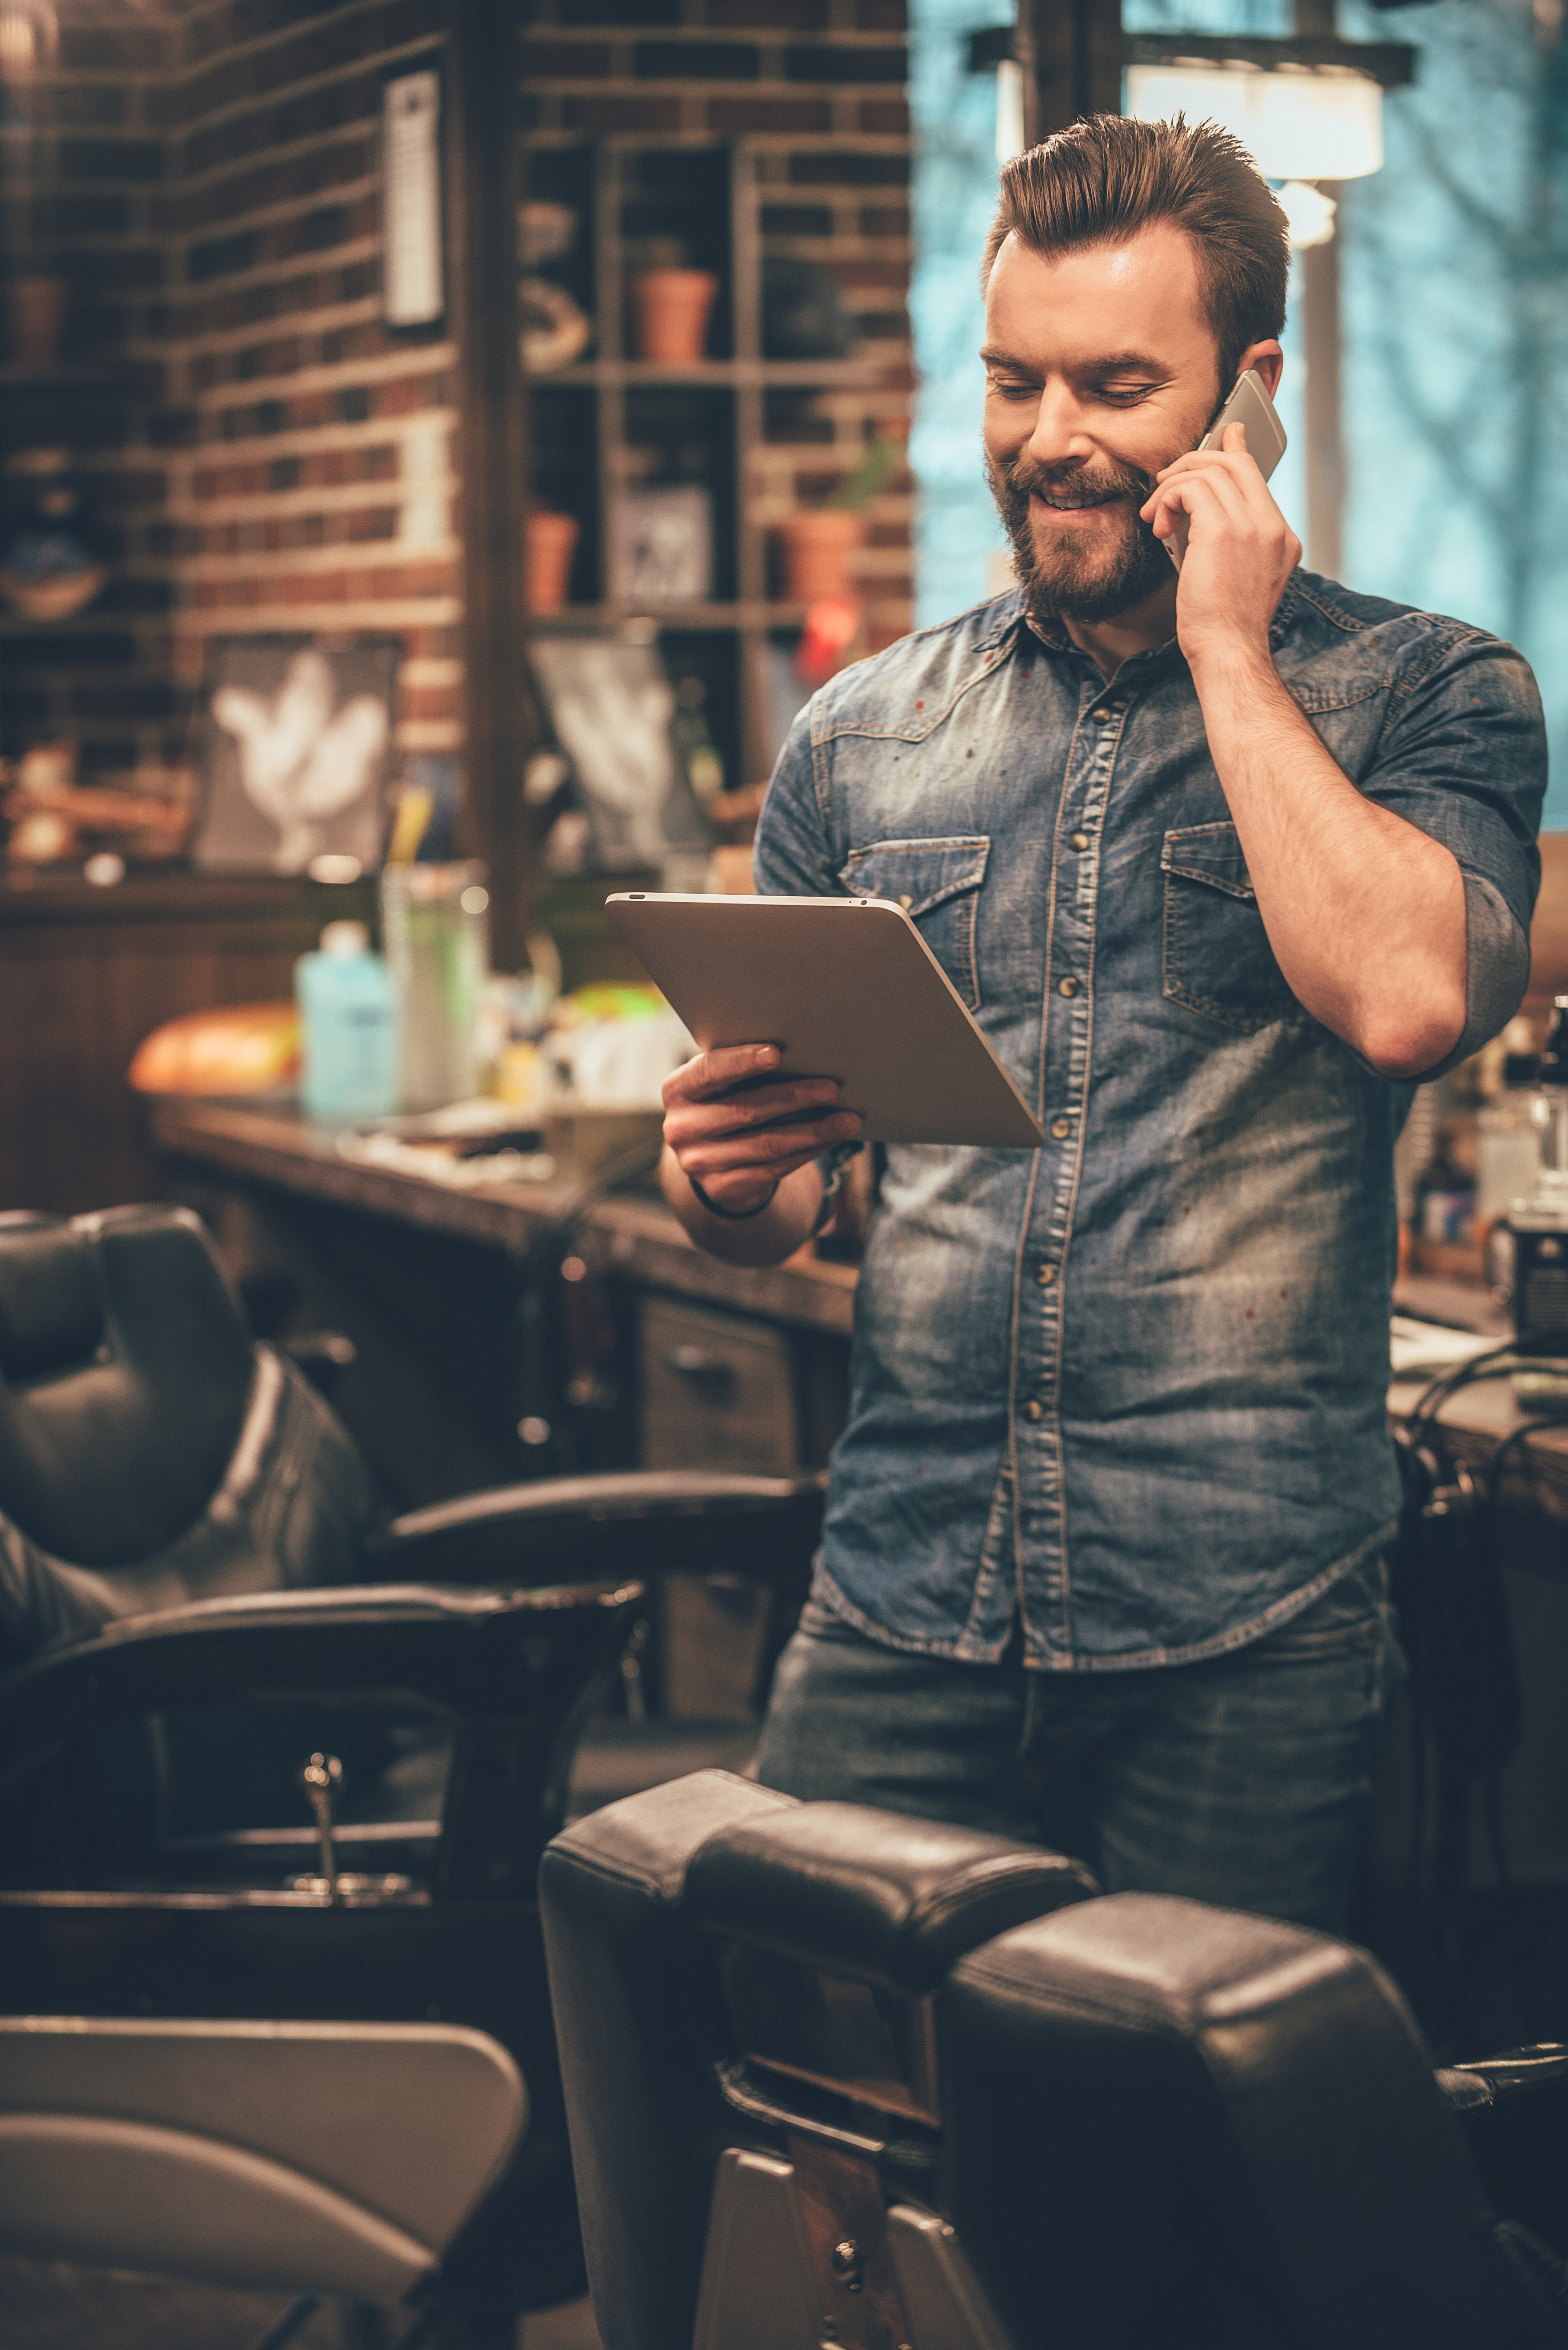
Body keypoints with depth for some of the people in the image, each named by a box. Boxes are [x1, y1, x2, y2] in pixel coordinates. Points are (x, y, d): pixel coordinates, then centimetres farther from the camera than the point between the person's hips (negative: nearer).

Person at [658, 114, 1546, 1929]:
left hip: (1247, 1636, -3)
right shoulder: (858, 740, 12)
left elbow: (1409, 1003, -19)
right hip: (901, 1615, 3)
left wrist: (1227, 652, -10)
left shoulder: (1423, 694, 2)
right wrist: (725, 1176, -9)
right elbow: (762, 1215, 15)